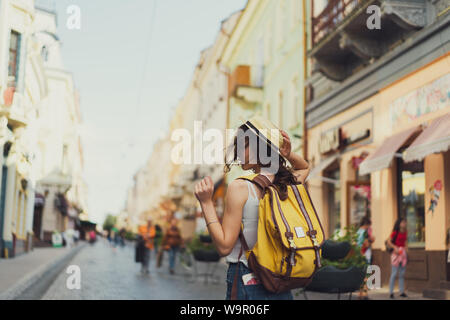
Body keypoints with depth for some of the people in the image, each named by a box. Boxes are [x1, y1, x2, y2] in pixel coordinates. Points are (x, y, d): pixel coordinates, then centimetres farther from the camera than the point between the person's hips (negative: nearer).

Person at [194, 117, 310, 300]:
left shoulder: (240, 188, -14)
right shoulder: (287, 185, 3)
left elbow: (224, 246, -14)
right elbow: (304, 167, 30)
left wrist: (206, 203, -10)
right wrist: (289, 155, 10)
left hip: (246, 281, -6)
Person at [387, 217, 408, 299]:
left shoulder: (405, 232, 10)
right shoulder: (395, 232, -9)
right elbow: (389, 241, -9)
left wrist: (406, 248, 8)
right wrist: (395, 247, -22)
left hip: (403, 252, 6)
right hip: (396, 252, -6)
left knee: (402, 274, 9)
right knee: (394, 273, -7)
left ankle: (402, 291, 14)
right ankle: (391, 292, -1)